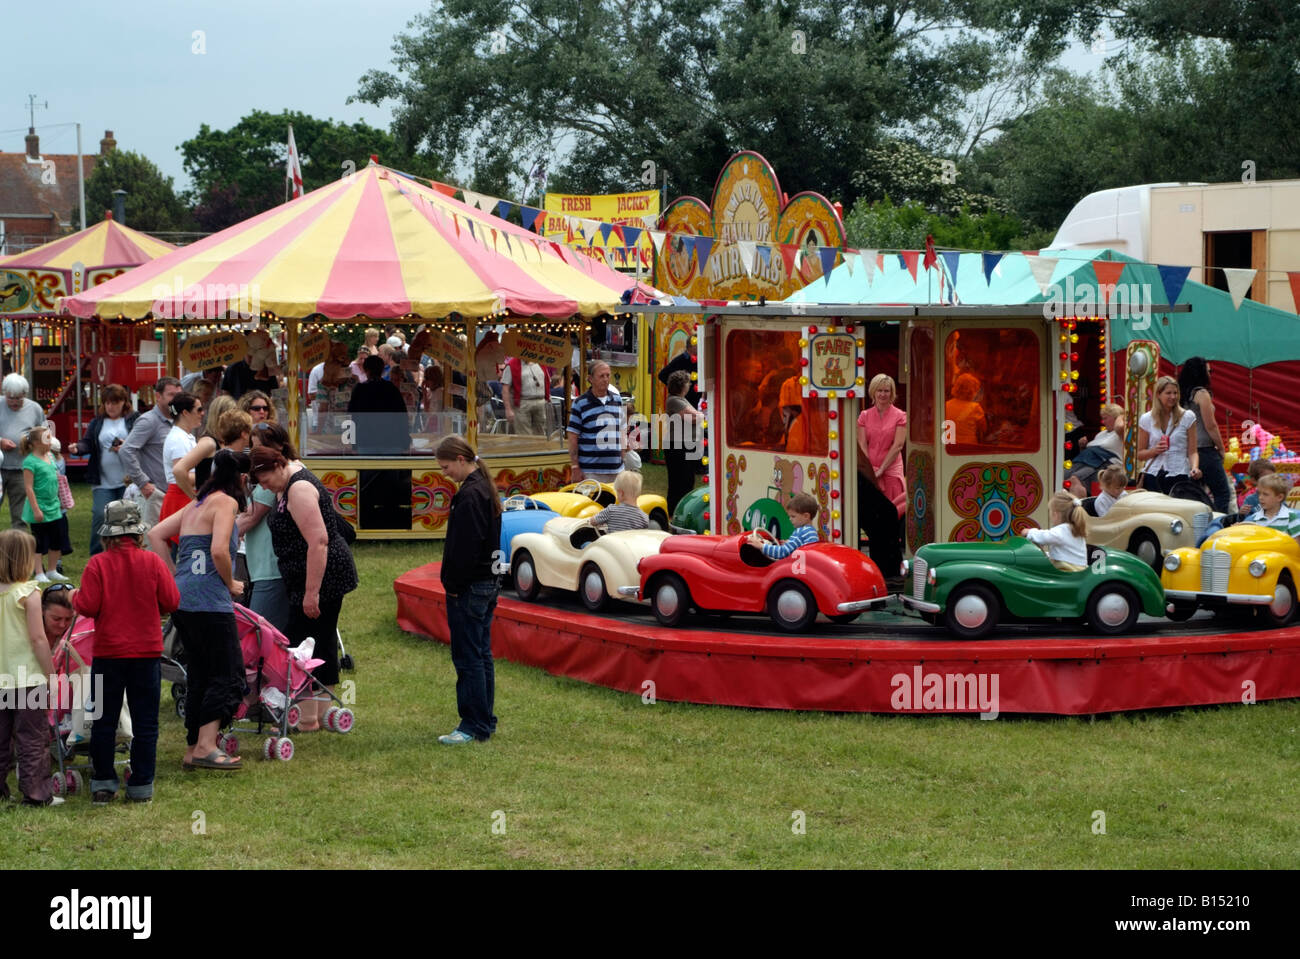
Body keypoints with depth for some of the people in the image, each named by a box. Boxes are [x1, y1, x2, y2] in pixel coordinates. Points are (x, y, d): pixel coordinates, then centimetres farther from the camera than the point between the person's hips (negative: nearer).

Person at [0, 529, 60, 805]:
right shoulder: (28, 593, -13)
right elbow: (37, 639, -14)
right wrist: (52, 675, -8)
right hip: (27, 677, -5)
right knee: (32, 739, 2)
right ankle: (36, 793, 4)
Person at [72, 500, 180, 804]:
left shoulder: (97, 564, -9)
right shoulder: (152, 562, -6)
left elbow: (87, 607, -12)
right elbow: (171, 602, -4)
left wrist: (75, 596, 9)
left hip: (108, 653, 0)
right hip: (147, 653, 0)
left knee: (104, 721, 10)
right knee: (145, 722, 7)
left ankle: (102, 784, 13)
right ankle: (141, 787, 8)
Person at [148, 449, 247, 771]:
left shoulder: (196, 505, 20)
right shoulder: (226, 502, -5)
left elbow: (156, 534, 20)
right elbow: (219, 550, -18)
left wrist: (175, 575, 15)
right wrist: (231, 584, -3)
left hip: (181, 599, 9)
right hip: (209, 600, -9)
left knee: (200, 673, 14)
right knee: (228, 675, -4)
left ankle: (193, 749, 16)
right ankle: (206, 747, -12)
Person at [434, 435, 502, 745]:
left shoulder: (470, 495, -18)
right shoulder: (485, 489, 13)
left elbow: (464, 548, -22)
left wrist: (454, 585, -15)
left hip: (469, 590, -10)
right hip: (487, 584, 10)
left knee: (468, 658, -5)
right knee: (481, 655, 15)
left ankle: (474, 725, -2)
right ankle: (485, 722, 21)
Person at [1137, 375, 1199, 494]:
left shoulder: (1187, 417, 5)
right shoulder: (1146, 419, 8)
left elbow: (1192, 452, 3)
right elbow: (1140, 455, 12)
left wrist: (1194, 467, -16)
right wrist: (1154, 450, -8)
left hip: (1178, 475, -1)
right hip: (1152, 475, 1)